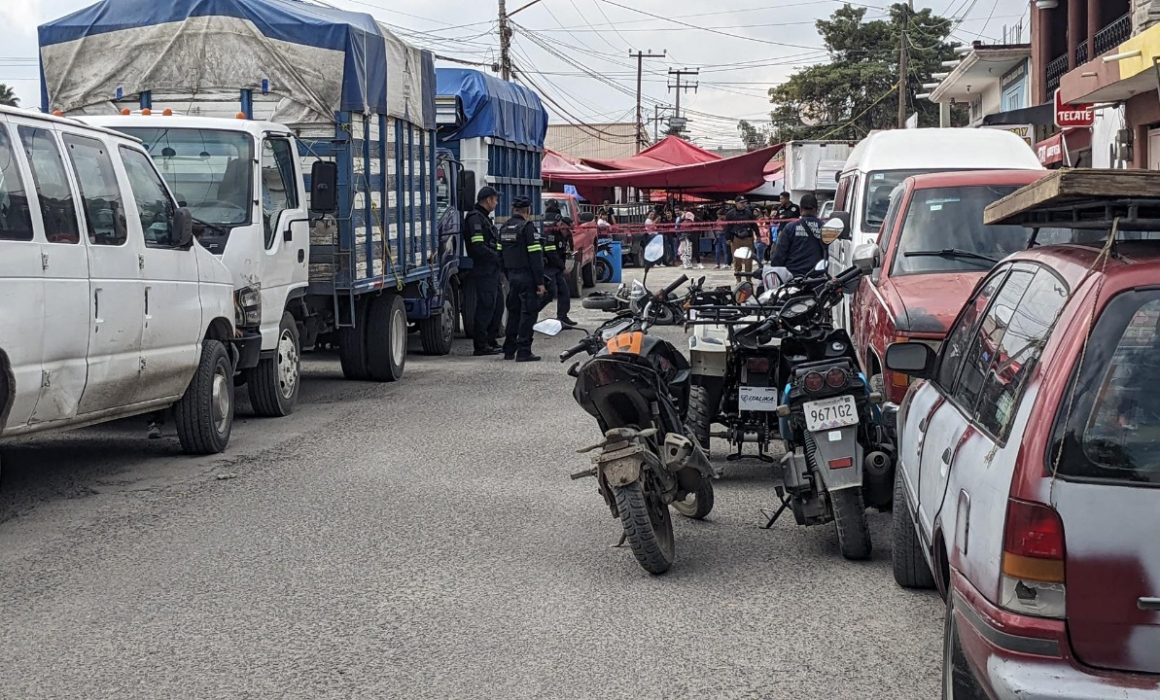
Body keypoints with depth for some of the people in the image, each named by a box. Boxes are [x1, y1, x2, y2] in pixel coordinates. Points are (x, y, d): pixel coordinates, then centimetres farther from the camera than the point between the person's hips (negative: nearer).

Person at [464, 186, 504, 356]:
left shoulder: (484, 218, 21)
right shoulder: (475, 218, -12)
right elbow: (478, 247, -21)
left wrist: (499, 255, 10)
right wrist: (497, 257, -15)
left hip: (492, 270, 11)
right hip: (484, 270, -11)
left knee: (497, 306, 14)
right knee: (485, 307, -8)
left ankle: (491, 341, 22)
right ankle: (481, 345, -5)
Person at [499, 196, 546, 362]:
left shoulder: (504, 228, 11)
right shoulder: (527, 227, -13)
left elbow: (501, 253, 15)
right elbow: (535, 256, -16)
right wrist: (540, 282, -15)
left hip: (512, 276, 7)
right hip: (527, 276, -7)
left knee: (514, 312, 15)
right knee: (528, 313, -4)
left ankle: (509, 350, 18)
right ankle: (523, 351, -6)